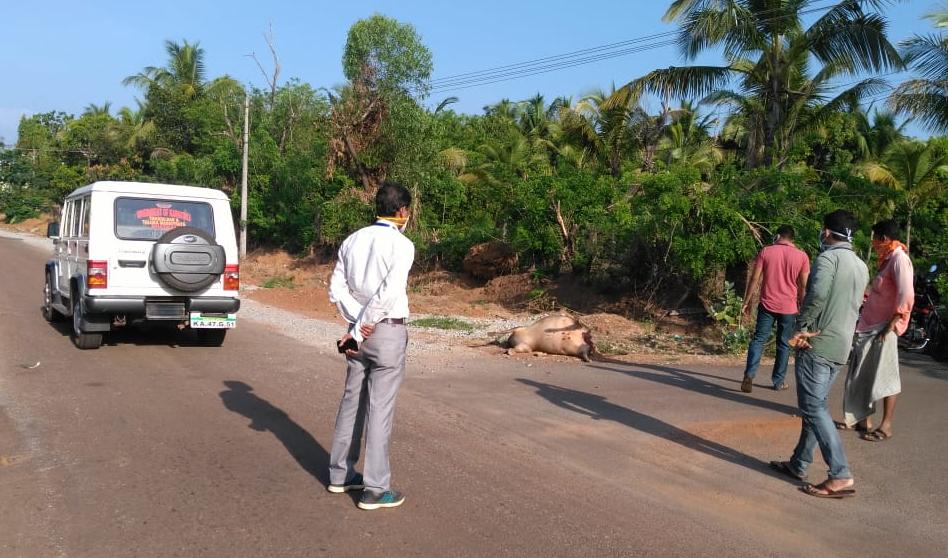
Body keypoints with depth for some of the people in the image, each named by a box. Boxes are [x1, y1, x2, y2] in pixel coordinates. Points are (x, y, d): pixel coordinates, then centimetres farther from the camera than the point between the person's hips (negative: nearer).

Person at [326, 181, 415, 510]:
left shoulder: (353, 240, 8)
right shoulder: (402, 245, -11)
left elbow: (337, 288, 3)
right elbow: (388, 293, -20)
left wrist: (358, 323, -4)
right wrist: (360, 330, -14)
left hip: (360, 329, 6)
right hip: (388, 332, -6)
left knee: (352, 400, 15)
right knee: (380, 408, -2)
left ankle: (340, 474, 27)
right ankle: (375, 490, 5)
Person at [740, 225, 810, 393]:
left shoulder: (765, 252, -2)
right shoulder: (802, 256, -2)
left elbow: (754, 279, -3)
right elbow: (803, 286, 0)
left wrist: (747, 302, 4)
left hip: (767, 305, 0)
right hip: (789, 308, 0)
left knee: (758, 339, 6)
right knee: (784, 344, 11)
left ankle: (749, 374, -11)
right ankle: (778, 381, 17)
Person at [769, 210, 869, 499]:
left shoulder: (828, 257, -11)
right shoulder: (861, 267, 16)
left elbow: (817, 294, -27)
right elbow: (853, 306, 14)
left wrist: (801, 329, -14)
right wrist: (814, 331, 5)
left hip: (818, 344, -9)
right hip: (842, 346, 9)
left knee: (814, 408, -7)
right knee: (815, 406, 15)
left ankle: (841, 477, -10)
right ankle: (799, 464, 22)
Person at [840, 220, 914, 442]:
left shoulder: (899, 258, -14)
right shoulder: (888, 259, 14)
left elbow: (906, 296, -22)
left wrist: (892, 324, -21)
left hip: (883, 329, -9)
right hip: (869, 327, 9)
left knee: (885, 377, -1)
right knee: (863, 375, 12)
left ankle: (886, 426, 8)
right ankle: (862, 419, 22)